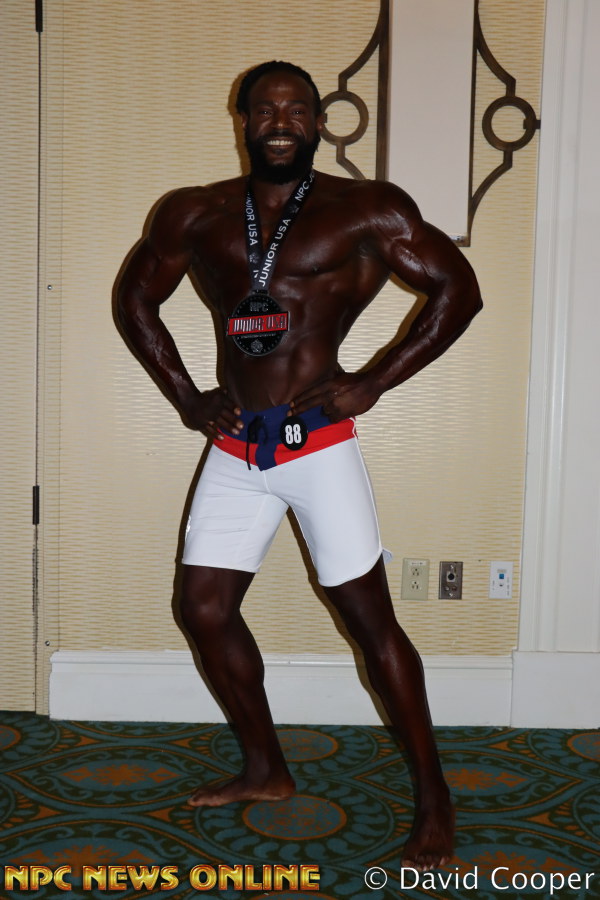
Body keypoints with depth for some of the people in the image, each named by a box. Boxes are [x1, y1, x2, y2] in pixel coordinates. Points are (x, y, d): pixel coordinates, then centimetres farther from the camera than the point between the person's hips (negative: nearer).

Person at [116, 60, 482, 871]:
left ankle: (434, 798, 15)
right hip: (235, 446, 5)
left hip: (321, 443, -5)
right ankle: (266, 771, 29)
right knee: (206, 609, 8)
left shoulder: (363, 212, -3)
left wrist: (372, 384, -8)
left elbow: (458, 289, -3)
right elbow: (137, 297, 18)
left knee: (370, 618, -2)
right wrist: (185, 397, 8)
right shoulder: (197, 215, 8)